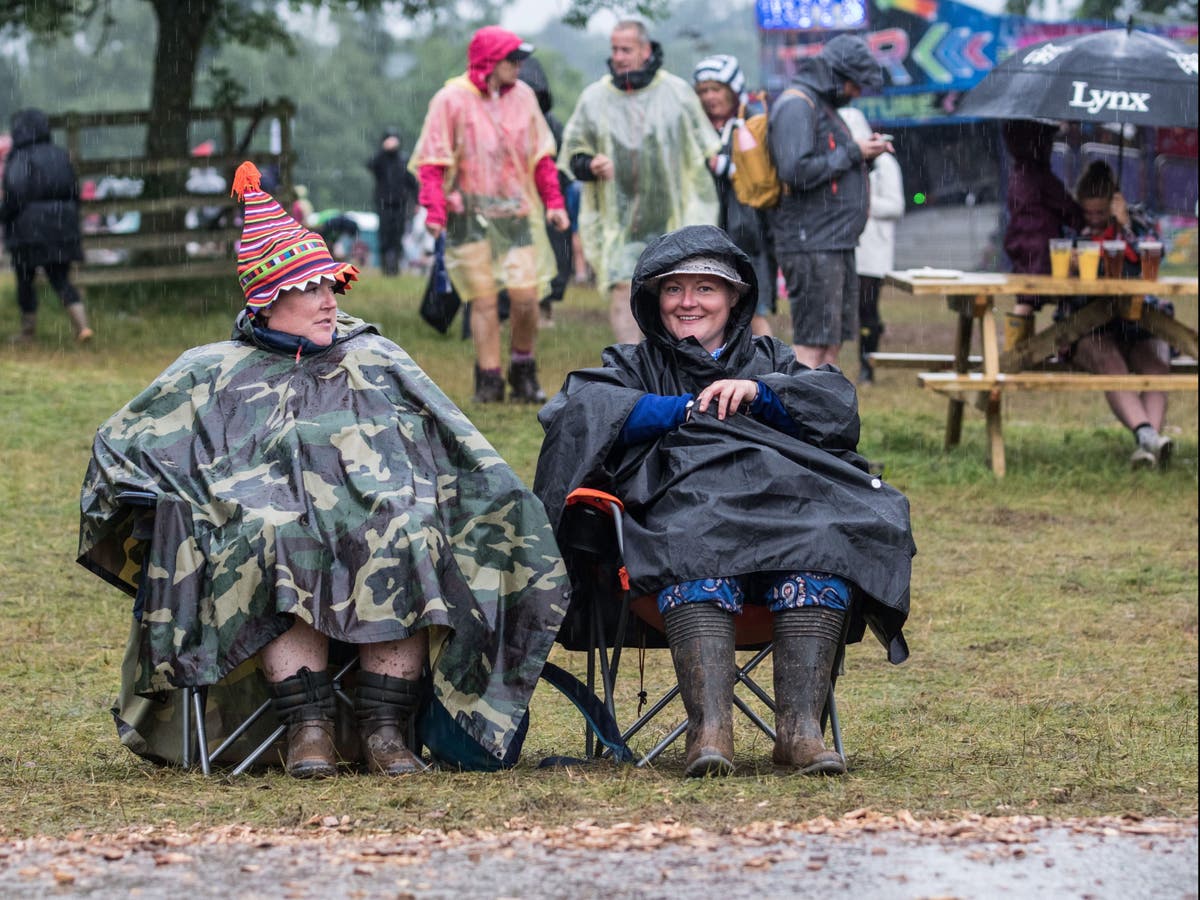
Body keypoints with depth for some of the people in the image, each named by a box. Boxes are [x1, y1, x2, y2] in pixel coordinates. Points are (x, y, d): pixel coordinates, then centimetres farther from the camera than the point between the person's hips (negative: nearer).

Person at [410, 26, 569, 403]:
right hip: (471, 214, -3)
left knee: (525, 297, -4)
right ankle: (488, 381, 5)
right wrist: (434, 209, -16)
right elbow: (432, 160, -6)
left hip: (516, 212, 3)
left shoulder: (523, 96, 9)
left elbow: (541, 155, 16)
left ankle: (524, 374, 14)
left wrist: (554, 201, 10)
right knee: (484, 299, -2)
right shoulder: (452, 100, -5)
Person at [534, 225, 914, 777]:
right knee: (700, 564, -39)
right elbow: (578, 410, 6)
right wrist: (691, 411, 2)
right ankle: (710, 730, -50)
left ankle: (800, 728, -42)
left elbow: (838, 405, 15)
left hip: (783, 510, 2)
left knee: (821, 551, -35)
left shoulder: (769, 360, 34)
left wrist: (760, 392, -1)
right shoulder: (635, 367, 30)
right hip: (683, 510, -2)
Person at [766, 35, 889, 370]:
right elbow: (796, 170, -23)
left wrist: (866, 154, 8)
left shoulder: (822, 105, 20)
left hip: (836, 243, 10)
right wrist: (852, 153, -15)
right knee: (812, 343, -11)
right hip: (811, 245, -10)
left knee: (832, 342, 12)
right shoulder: (796, 106, -12)